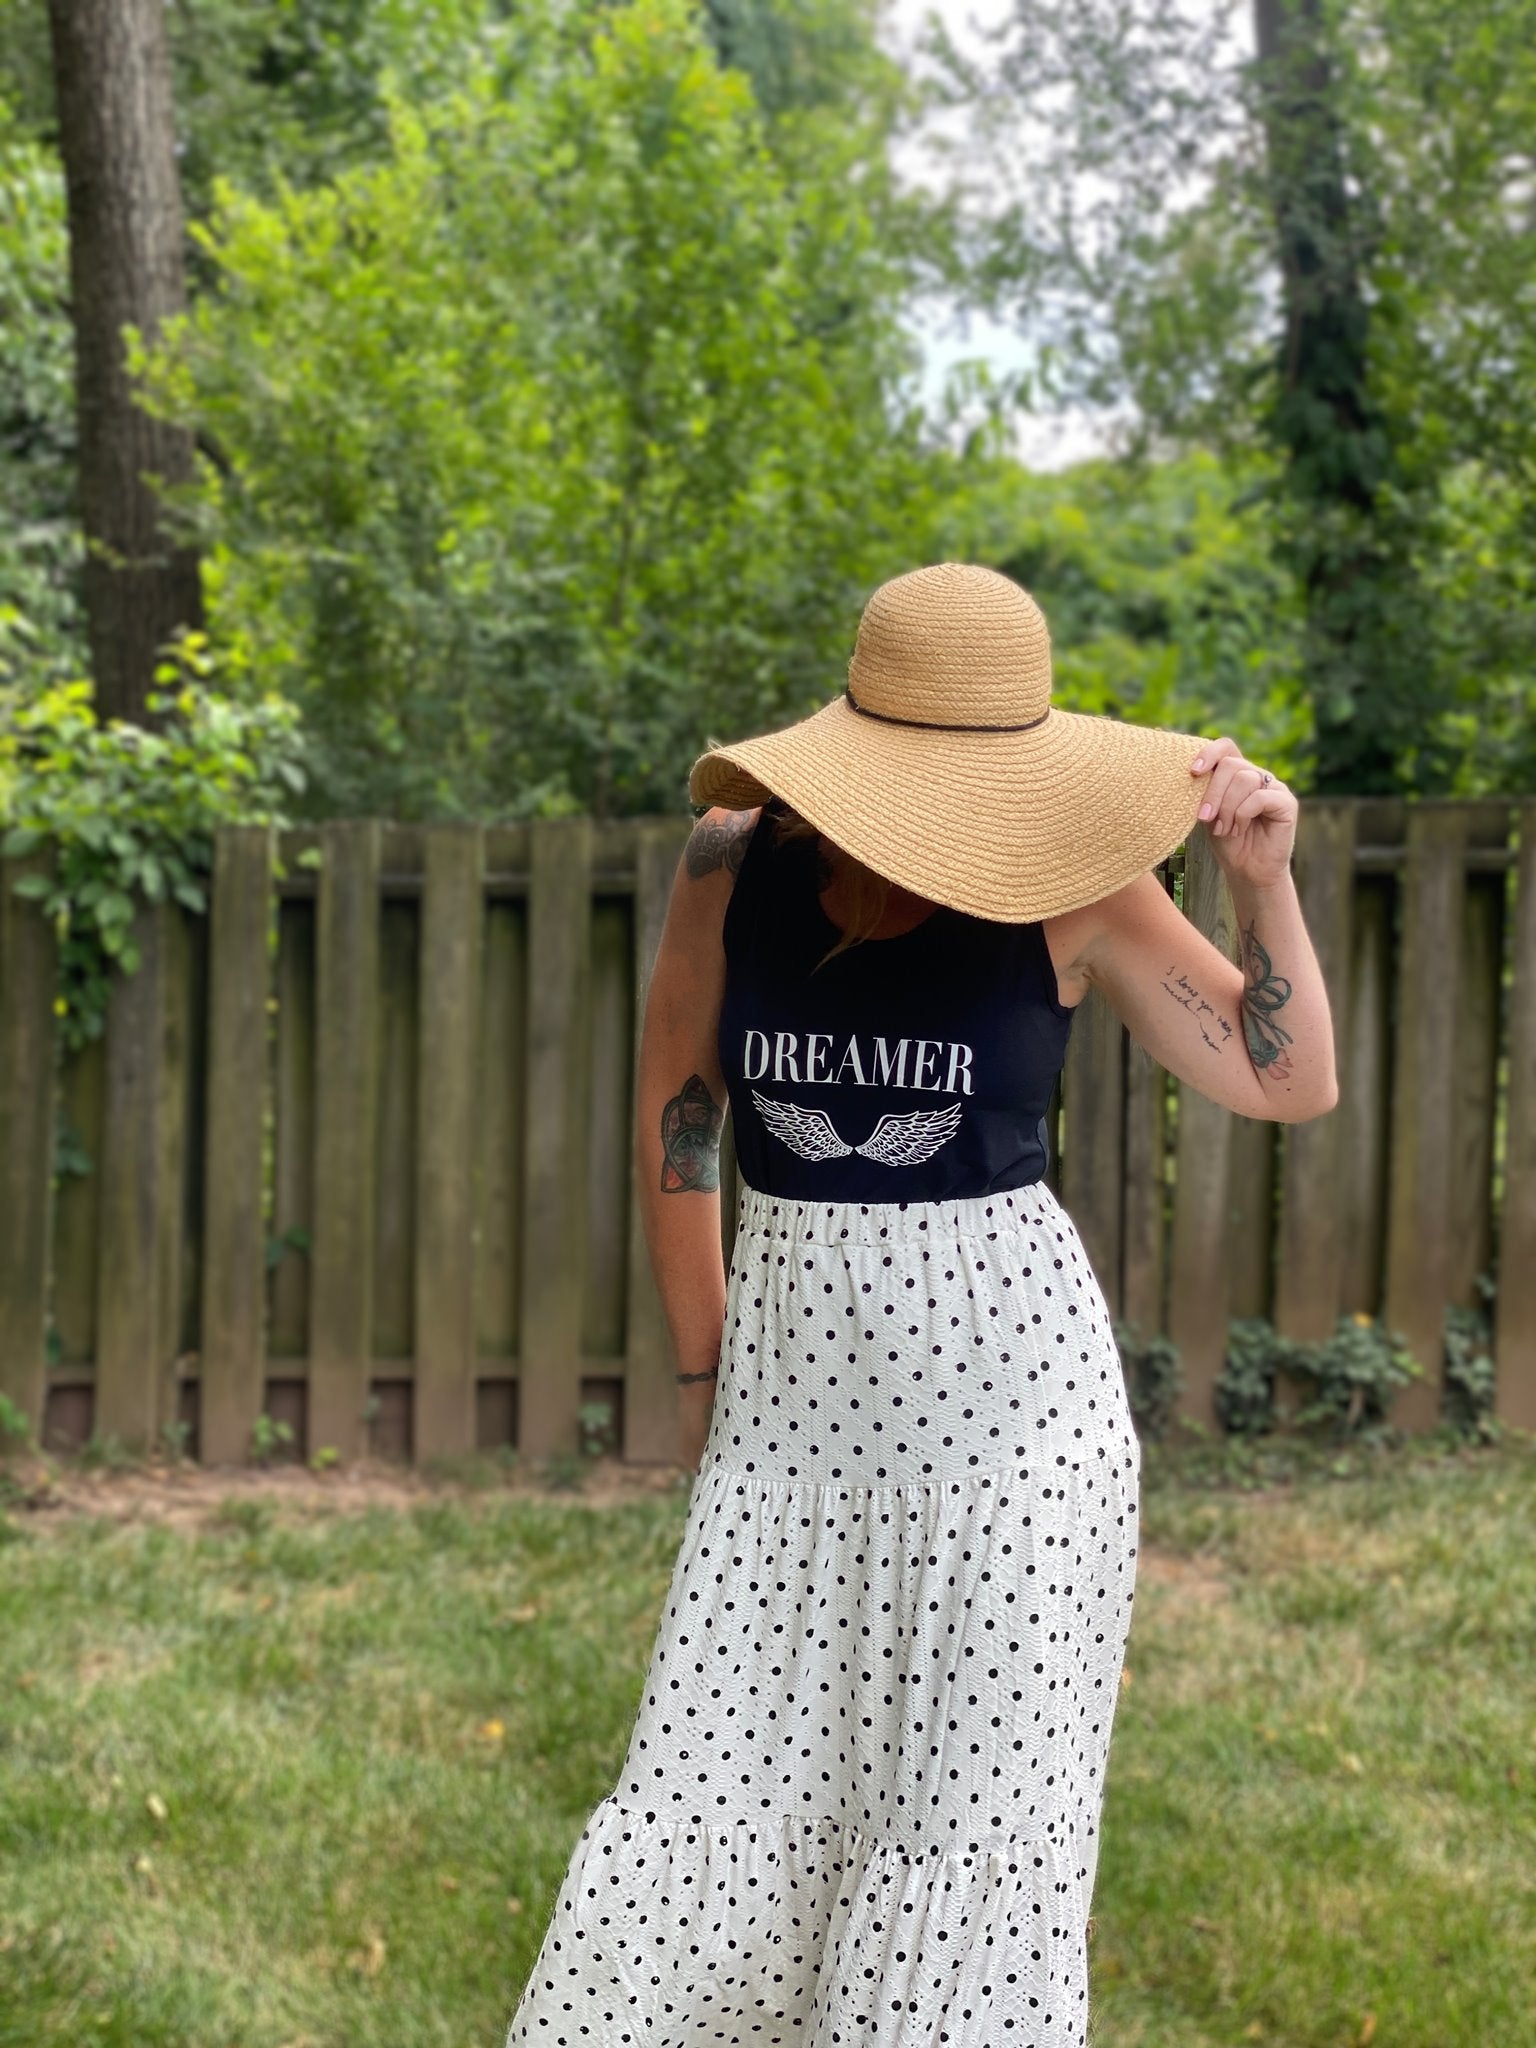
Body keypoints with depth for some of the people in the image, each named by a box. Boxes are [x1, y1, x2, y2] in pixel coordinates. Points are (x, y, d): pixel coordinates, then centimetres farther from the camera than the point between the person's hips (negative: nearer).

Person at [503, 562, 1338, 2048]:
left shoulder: (1074, 881, -8)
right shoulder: (735, 863, -4)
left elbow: (1292, 1084, -1)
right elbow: (674, 1117, 8)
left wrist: (1261, 873, -14)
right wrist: (701, 1368, 13)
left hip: (1012, 1369, -2)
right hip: (798, 1373, 2)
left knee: (983, 1805, 3)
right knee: (715, 1797, 4)